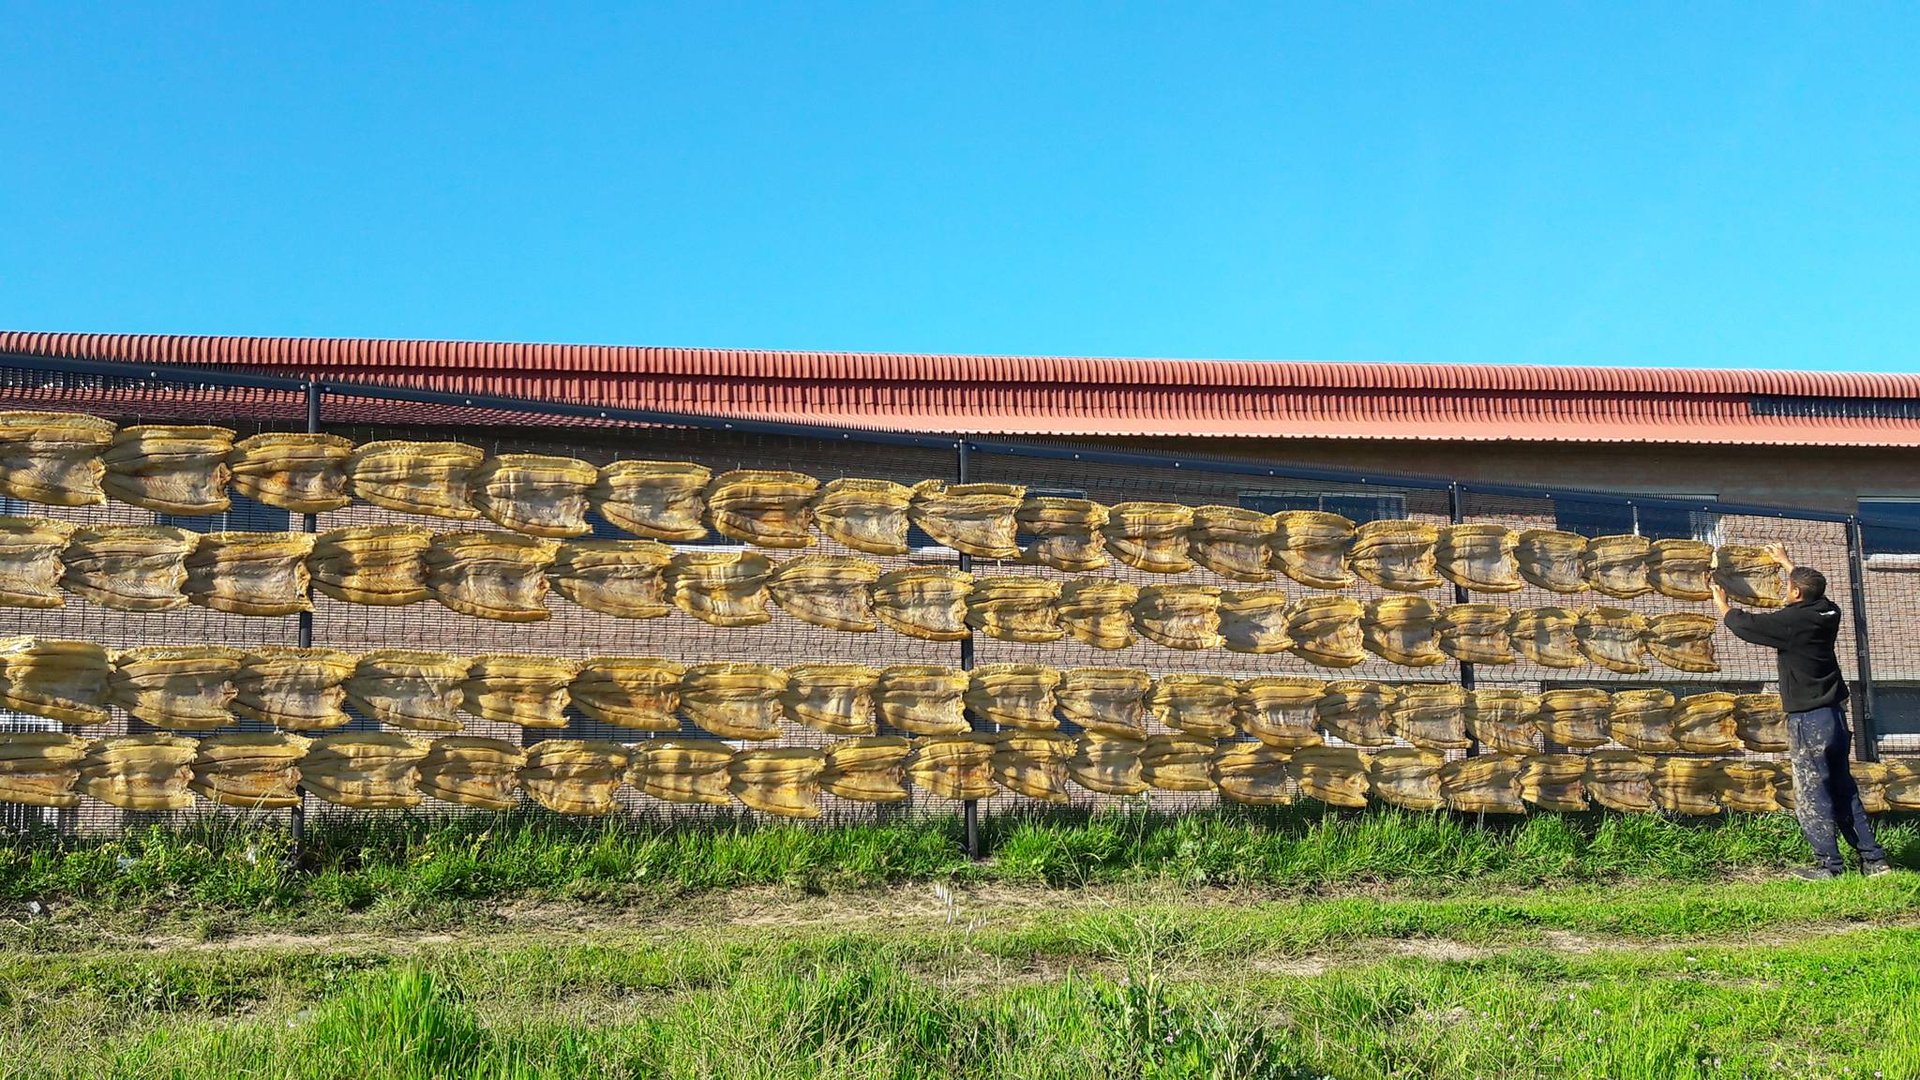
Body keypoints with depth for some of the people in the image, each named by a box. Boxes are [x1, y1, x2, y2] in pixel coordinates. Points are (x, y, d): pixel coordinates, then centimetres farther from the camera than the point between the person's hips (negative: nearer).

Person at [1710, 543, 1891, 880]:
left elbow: (1744, 624, -4)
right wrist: (1785, 561, 43)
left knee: (1812, 796, -2)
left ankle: (1829, 863, -3)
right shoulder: (1828, 614, 5)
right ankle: (1873, 859, 13)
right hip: (1836, 717, 8)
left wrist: (1721, 603, 16)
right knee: (1845, 792, 13)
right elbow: (1812, 588, 28)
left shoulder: (1792, 621, -15)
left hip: (1808, 721, -8)